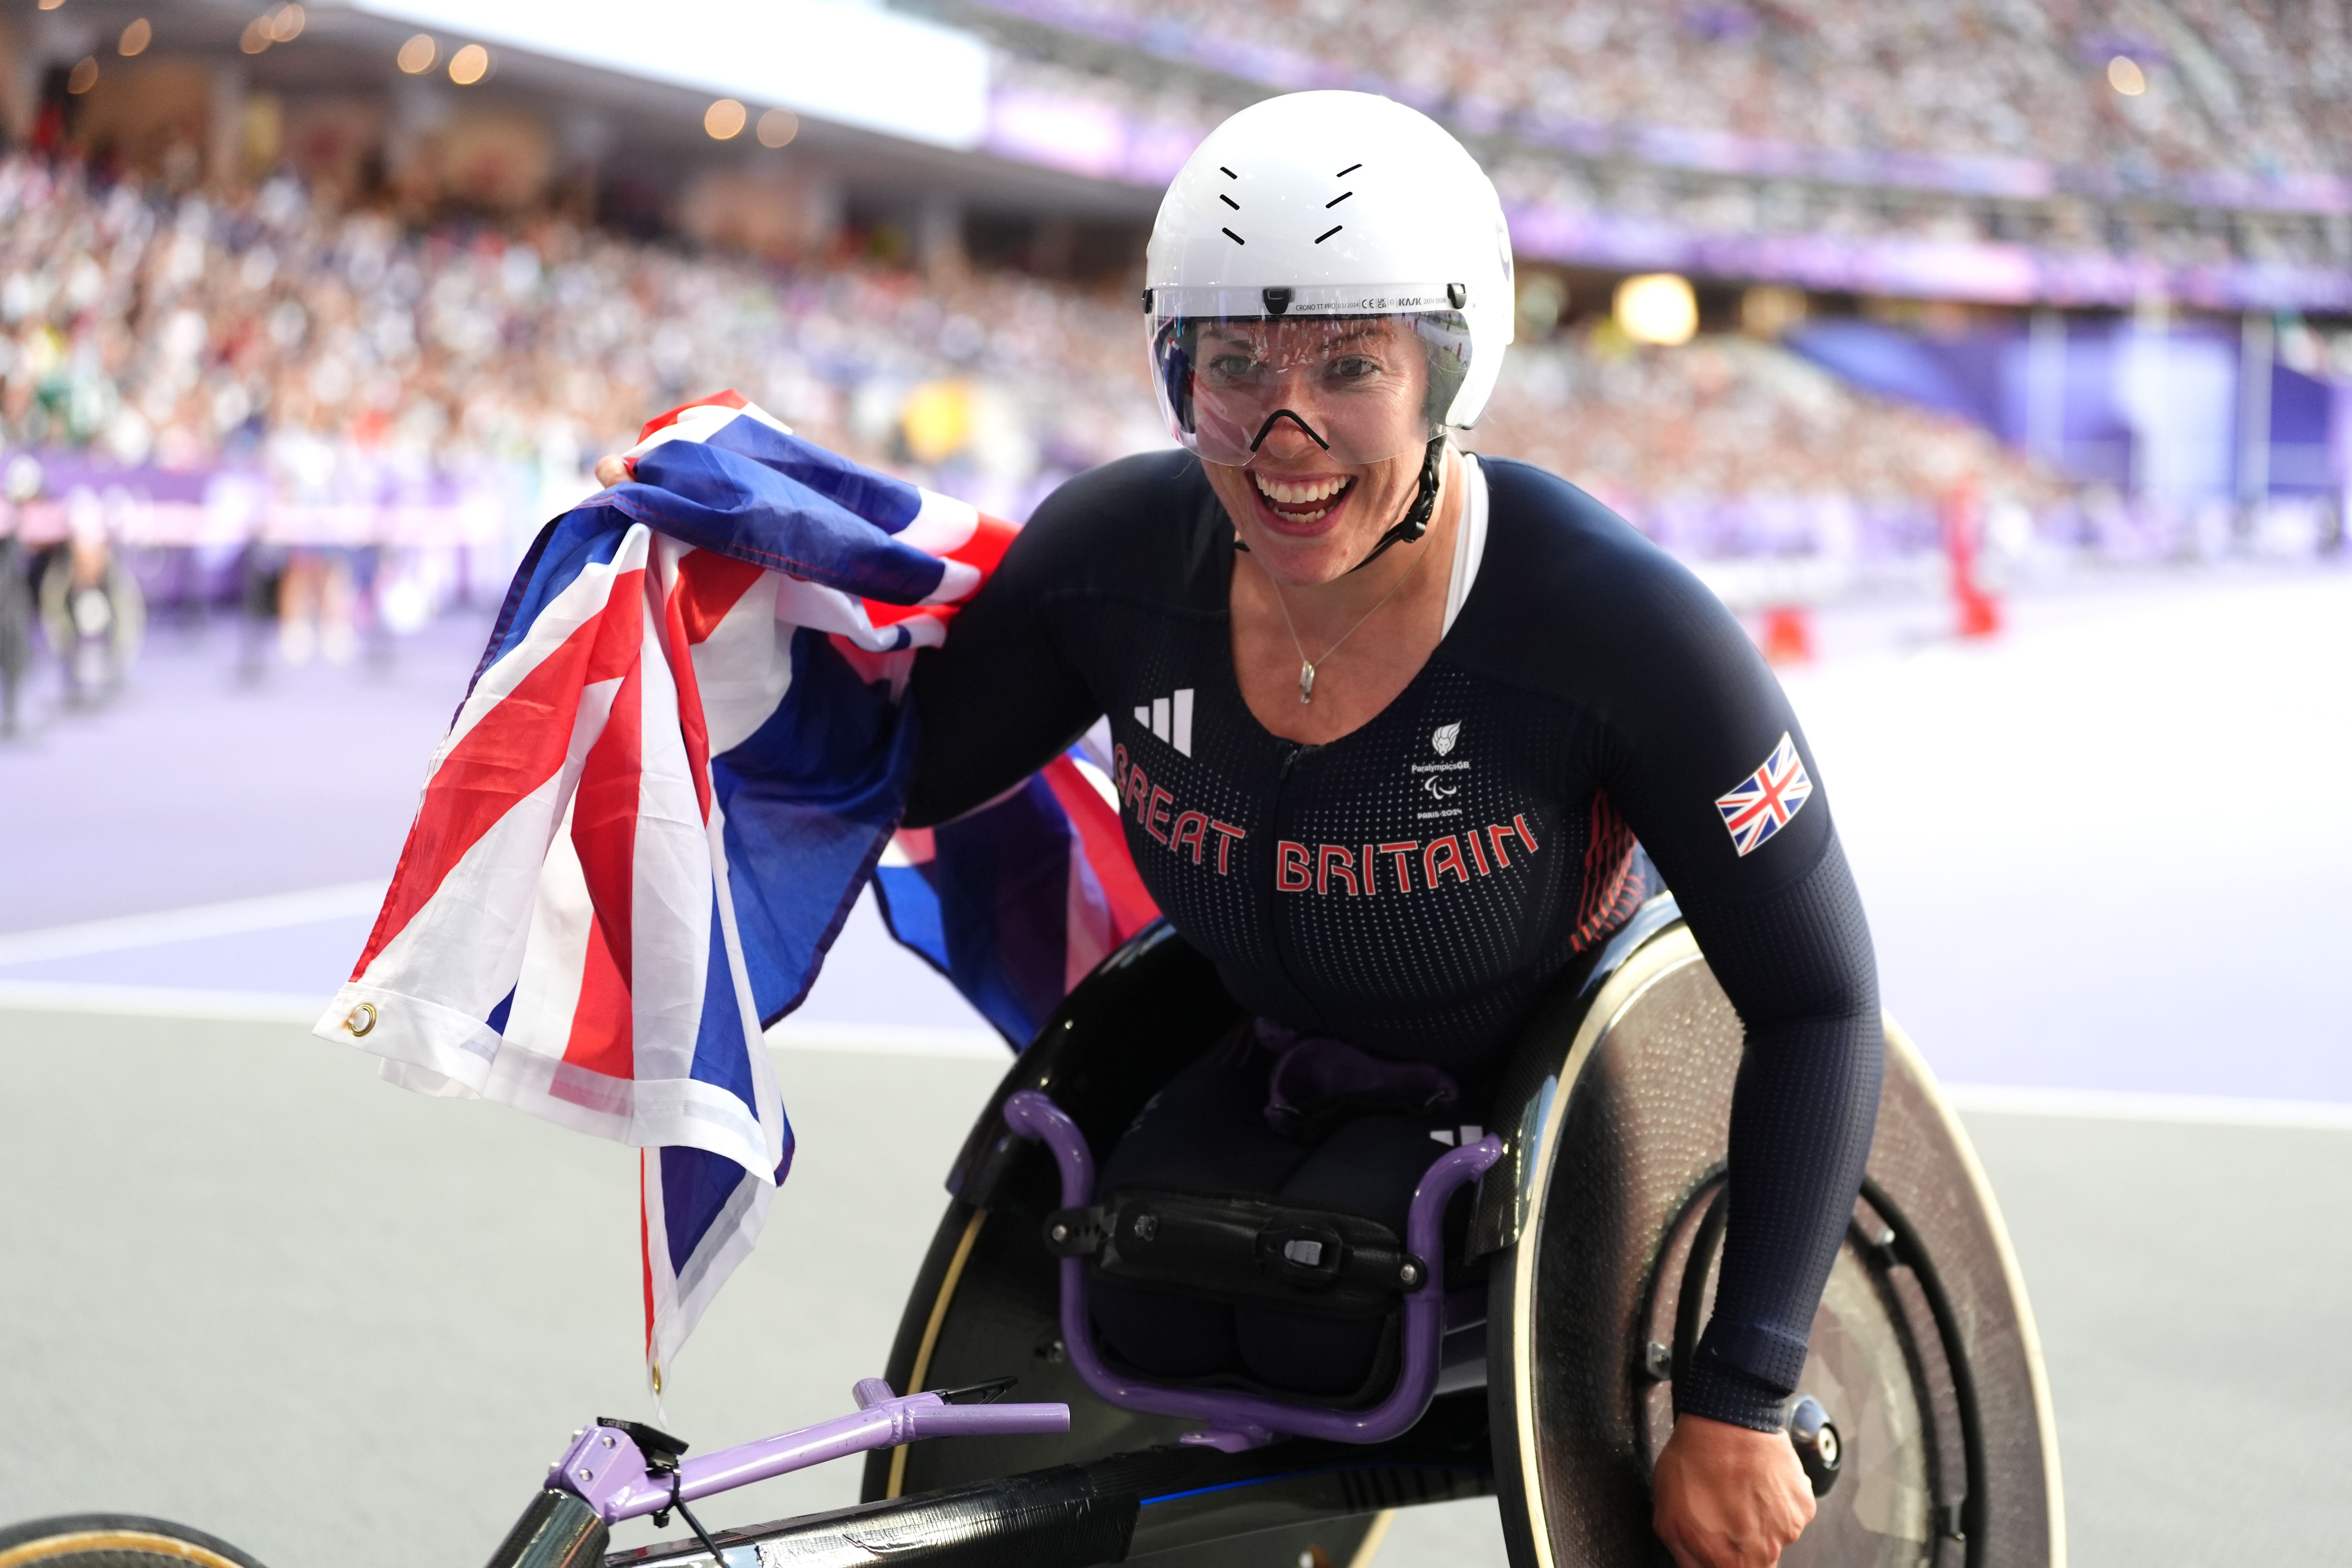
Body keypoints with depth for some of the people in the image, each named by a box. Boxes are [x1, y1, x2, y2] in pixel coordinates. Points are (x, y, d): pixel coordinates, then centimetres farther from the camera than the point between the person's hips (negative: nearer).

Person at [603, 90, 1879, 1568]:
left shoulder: (1623, 626, -30)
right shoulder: (1121, 552, -18)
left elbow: (1819, 1001, -22)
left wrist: (1739, 1410, -24)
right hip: (1303, 1078, 4)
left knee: (1317, 1326, -27)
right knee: (1138, 1313, -22)